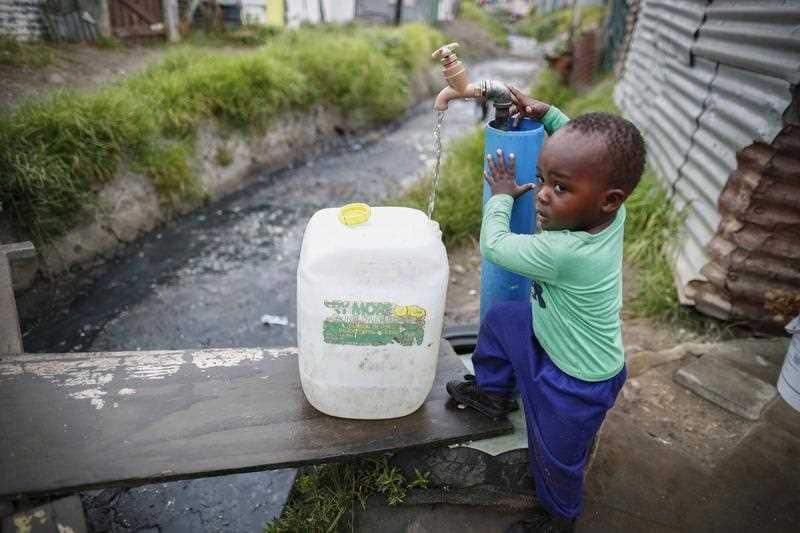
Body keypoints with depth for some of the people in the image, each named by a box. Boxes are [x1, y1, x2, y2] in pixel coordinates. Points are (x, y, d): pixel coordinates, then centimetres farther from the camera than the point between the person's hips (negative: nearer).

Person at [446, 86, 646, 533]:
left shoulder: (562, 252, -42)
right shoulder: (611, 211, -19)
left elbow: (493, 245, -23)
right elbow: (585, 148, 3)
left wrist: (502, 195, -9)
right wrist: (546, 112, -5)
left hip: (578, 383, -7)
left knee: (557, 459, 18)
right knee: (500, 319, 17)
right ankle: (493, 391, 40)